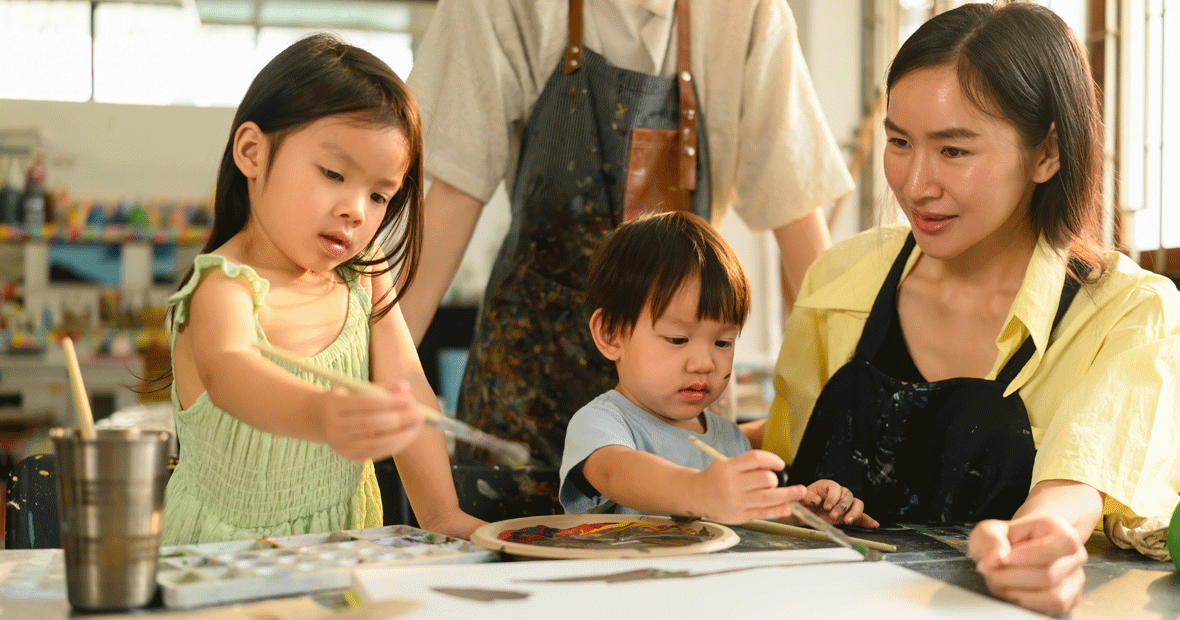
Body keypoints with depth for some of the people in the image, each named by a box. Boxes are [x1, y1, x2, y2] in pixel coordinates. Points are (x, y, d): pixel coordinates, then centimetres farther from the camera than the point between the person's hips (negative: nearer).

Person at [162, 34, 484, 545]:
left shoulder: (365, 276, 0)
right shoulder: (224, 289, -21)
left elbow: (405, 385, -4)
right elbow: (228, 371, -43)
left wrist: (441, 513, -17)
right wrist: (321, 417, -64)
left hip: (344, 546, 4)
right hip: (225, 555, -4)